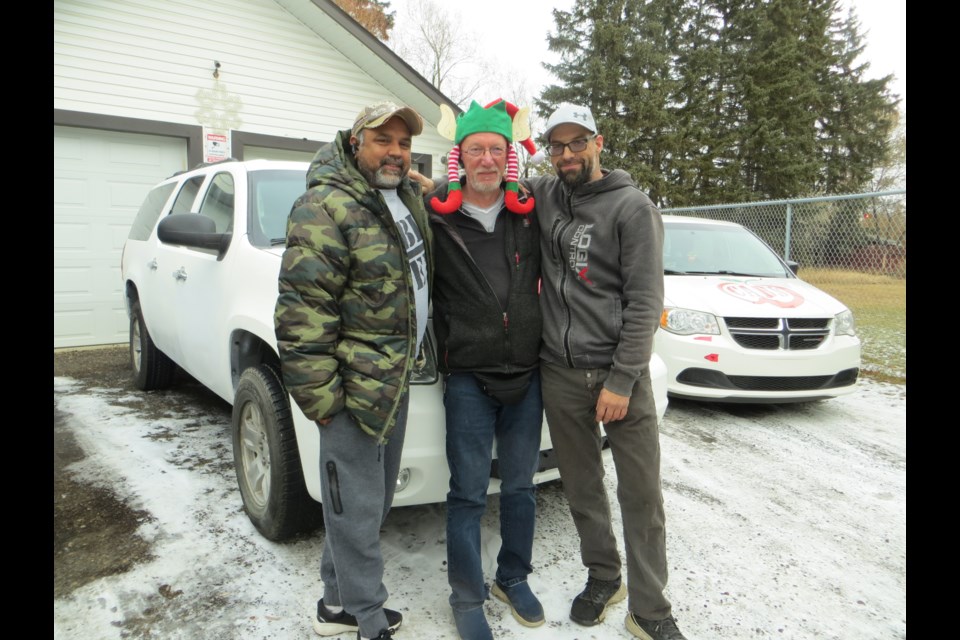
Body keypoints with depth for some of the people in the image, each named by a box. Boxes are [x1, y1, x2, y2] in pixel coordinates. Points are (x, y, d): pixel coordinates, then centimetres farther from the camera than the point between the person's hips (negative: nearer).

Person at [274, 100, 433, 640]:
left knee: (374, 500, 18)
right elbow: (302, 311, -20)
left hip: (397, 377, 9)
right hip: (356, 385, -9)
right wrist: (320, 395, -19)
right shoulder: (326, 208, -16)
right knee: (357, 509, 3)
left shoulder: (408, 196, 11)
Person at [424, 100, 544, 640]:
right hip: (468, 378, -3)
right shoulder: (436, 219, -6)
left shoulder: (529, 215, 4)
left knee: (521, 488, 16)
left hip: (527, 373, 4)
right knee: (468, 495, 5)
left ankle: (514, 578, 36)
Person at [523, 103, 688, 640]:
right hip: (559, 374, 4)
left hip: (620, 373, -4)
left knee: (642, 495, 3)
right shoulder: (543, 196, 9)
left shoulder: (633, 207, -5)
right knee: (582, 487, 15)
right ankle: (604, 576, 36)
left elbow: (645, 301, -9)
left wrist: (621, 380, -14)